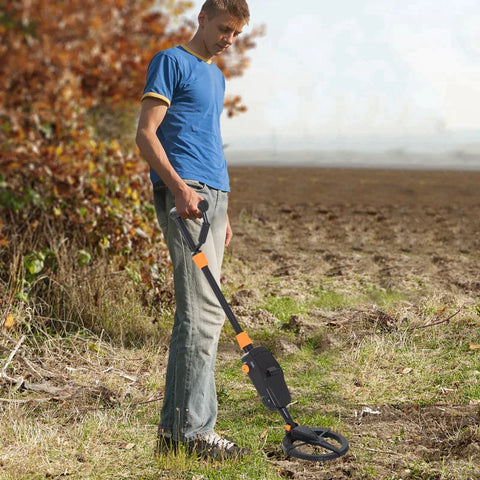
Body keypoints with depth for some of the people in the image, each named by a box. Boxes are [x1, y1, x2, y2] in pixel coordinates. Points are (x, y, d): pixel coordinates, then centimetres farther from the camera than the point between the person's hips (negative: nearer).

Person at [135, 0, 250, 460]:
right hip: (184, 195, -9)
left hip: (213, 195, 9)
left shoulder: (217, 77, 25)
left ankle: (174, 425, 14)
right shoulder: (172, 61, 0)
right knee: (204, 311, -13)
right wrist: (178, 186, -21)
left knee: (196, 313, 8)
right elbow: (146, 134, -9)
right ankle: (195, 427, -8)